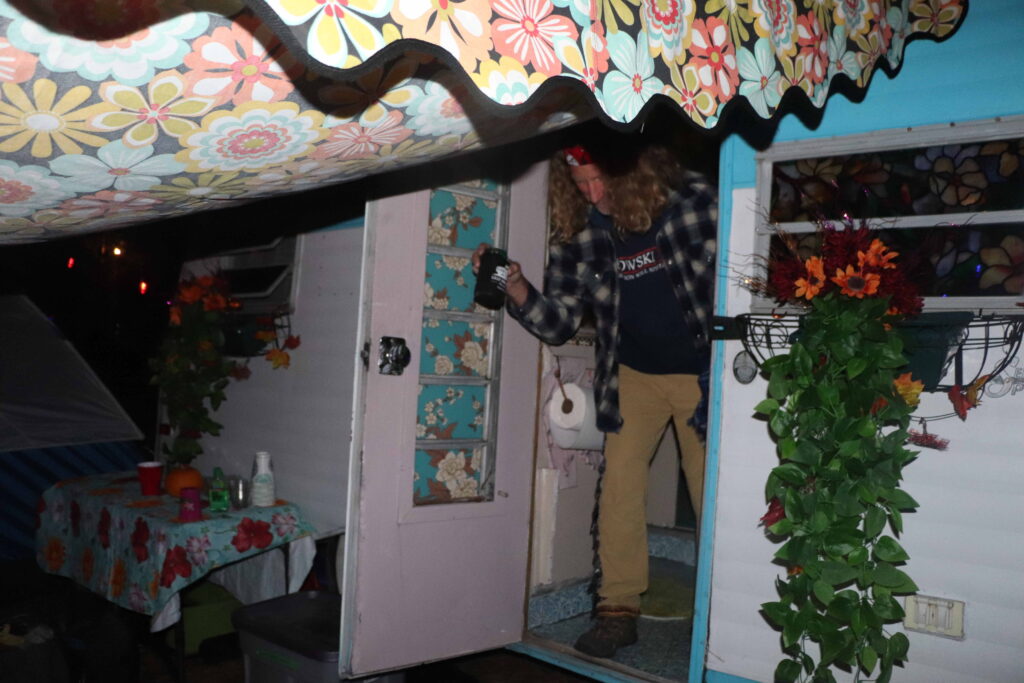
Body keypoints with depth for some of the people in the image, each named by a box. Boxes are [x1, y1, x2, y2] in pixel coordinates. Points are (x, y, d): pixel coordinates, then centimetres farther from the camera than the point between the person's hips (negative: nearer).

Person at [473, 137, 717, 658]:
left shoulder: (694, 201, -15)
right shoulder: (579, 231, -7)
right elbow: (558, 322, -4)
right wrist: (517, 289, -23)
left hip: (703, 369, -2)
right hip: (634, 373, 2)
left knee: (711, 493, 3)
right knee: (618, 484, -5)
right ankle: (618, 609, 9)